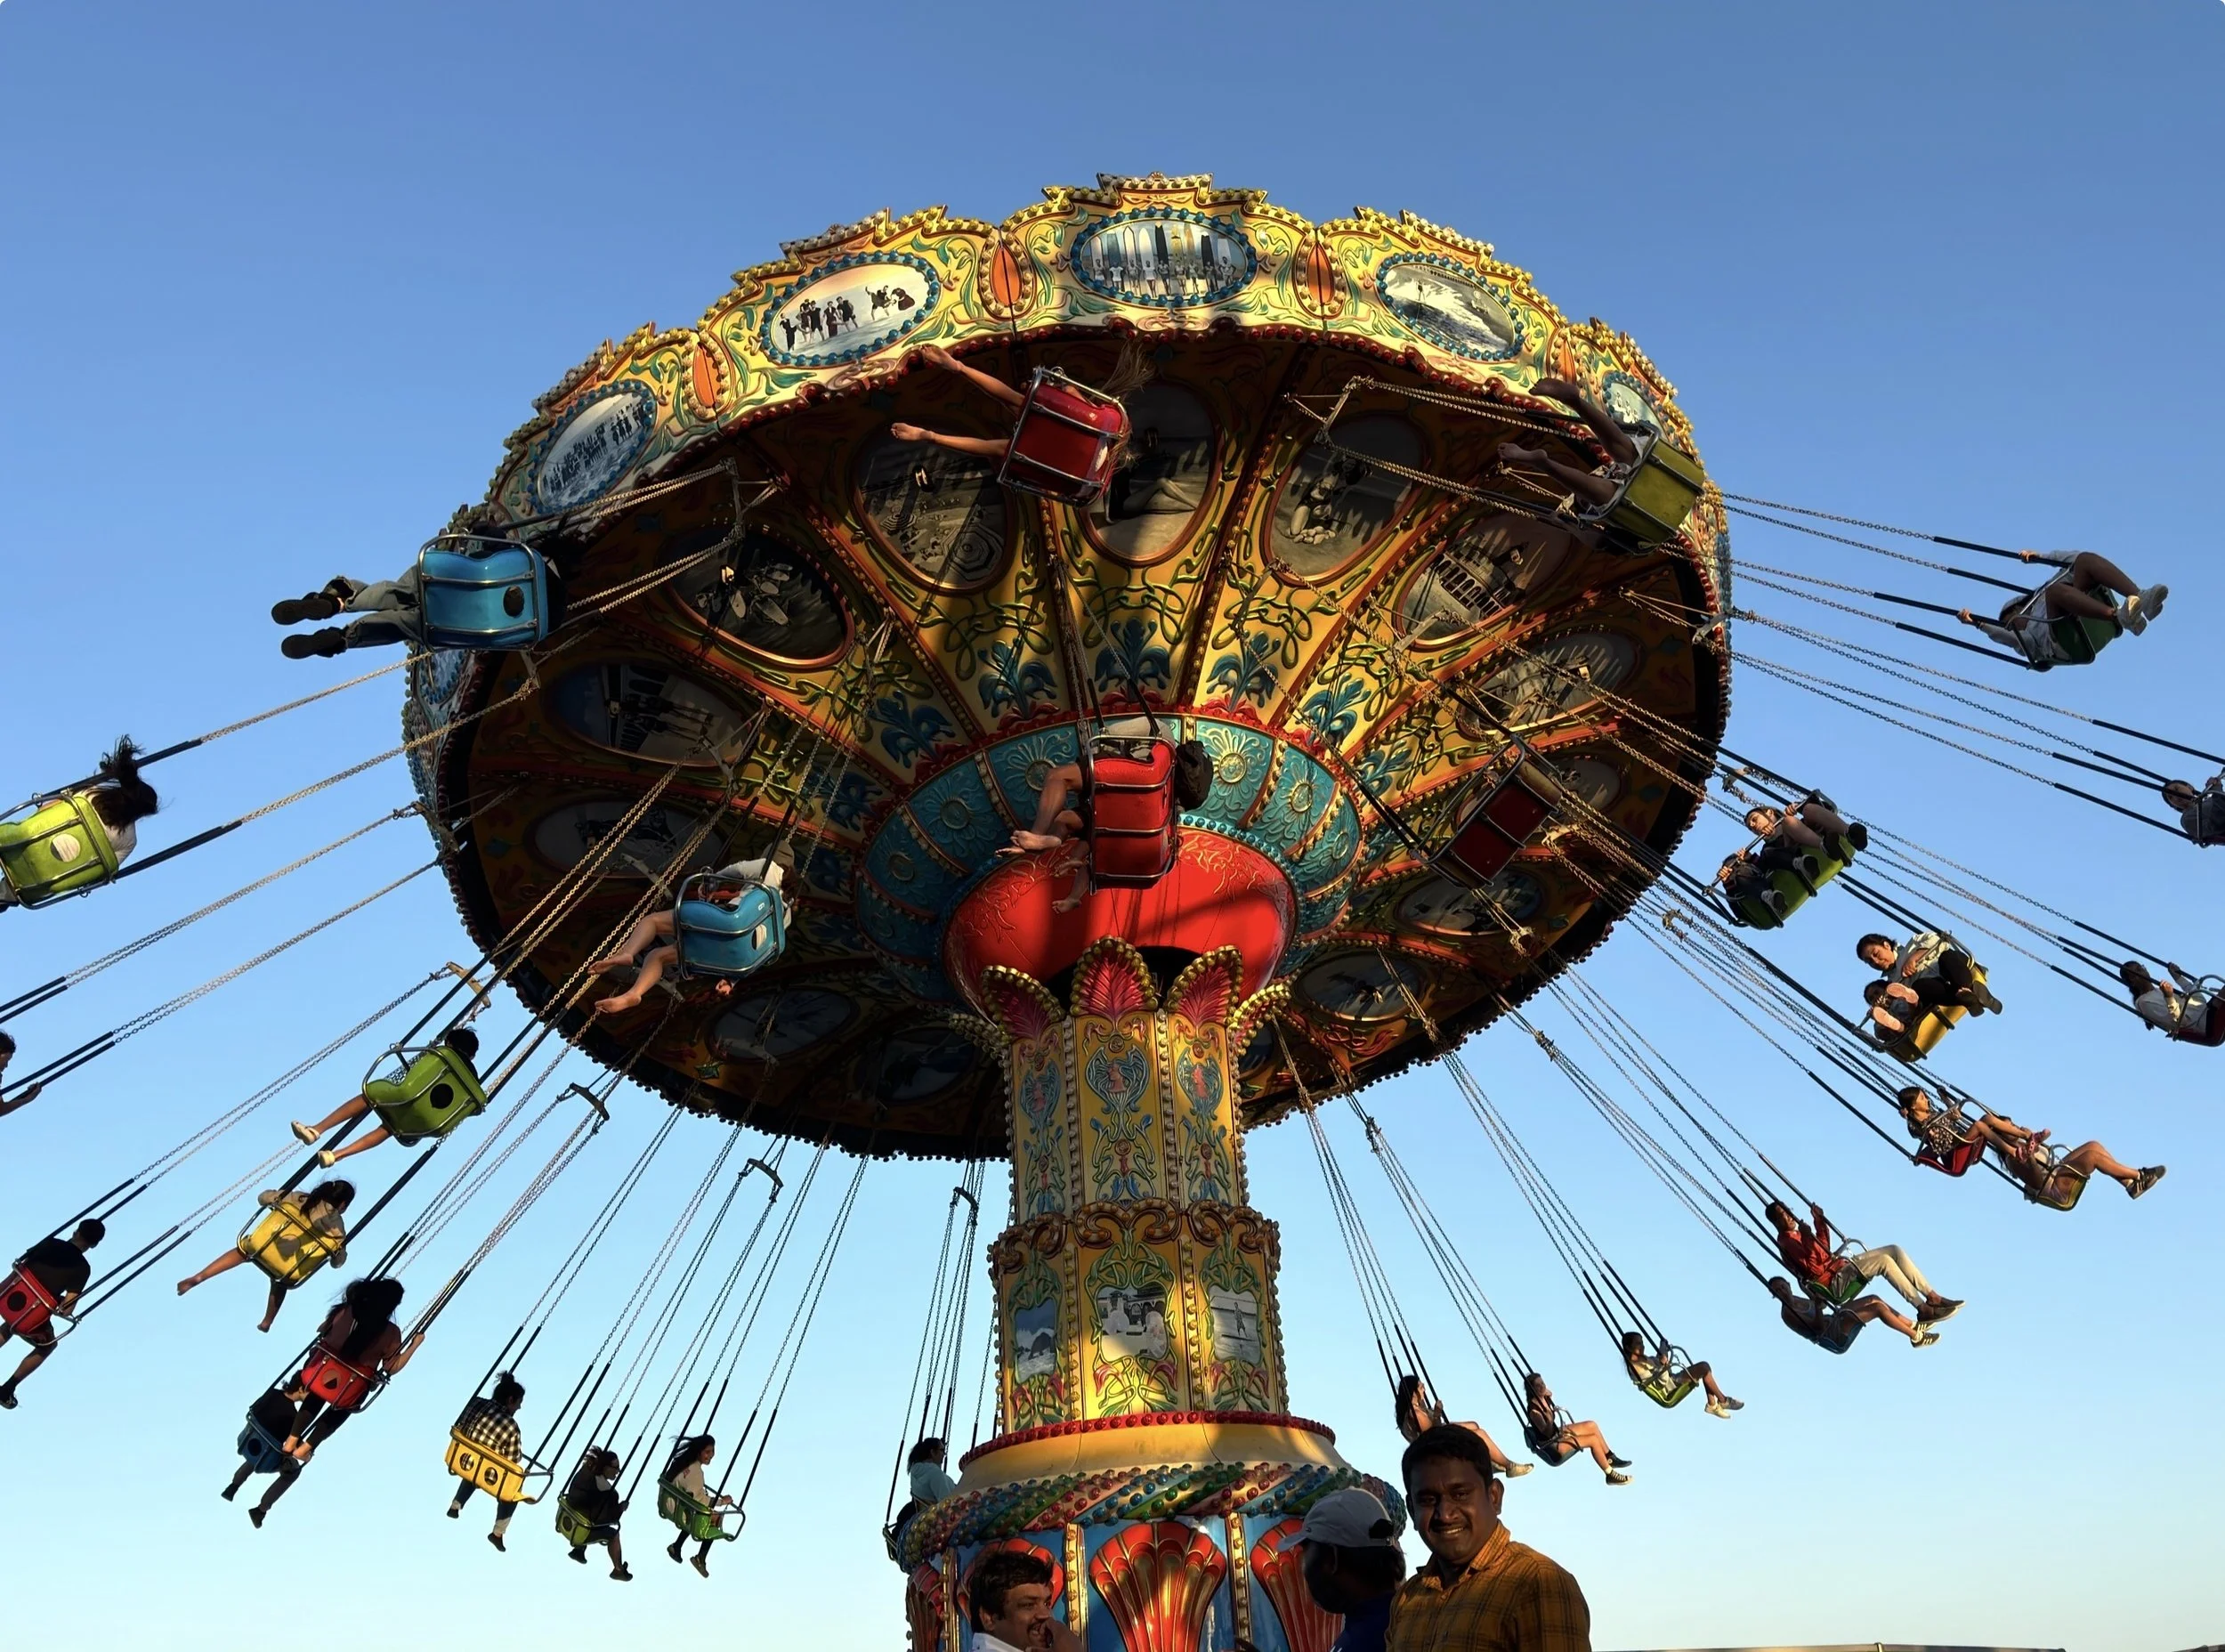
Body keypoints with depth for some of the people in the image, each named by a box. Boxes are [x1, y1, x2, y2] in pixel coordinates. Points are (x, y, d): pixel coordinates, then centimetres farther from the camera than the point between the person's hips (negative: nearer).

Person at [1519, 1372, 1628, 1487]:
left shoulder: (1544, 1397, -4)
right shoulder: (1533, 1410, -30)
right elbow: (1547, 1433, -32)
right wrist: (1549, 1419, -47)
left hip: (1556, 1433, 9)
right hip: (1551, 1446, -9)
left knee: (1592, 1426, 5)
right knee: (1593, 1440, -14)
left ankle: (1611, 1458, 17)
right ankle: (1611, 1475, -2)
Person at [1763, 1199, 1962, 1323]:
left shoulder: (1797, 1234, 19)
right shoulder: (1786, 1241, -12)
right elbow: (1815, 1267, -22)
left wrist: (1819, 1221, 21)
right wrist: (1808, 1239, -33)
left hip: (1841, 1266, 10)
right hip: (1834, 1279, -10)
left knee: (1894, 1250, -1)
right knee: (1884, 1261, -27)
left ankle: (1932, 1296, -4)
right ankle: (1923, 1309, -24)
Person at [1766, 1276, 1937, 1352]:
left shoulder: (1796, 1299, 9)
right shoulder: (1787, 1313, -20)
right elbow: (1819, 1329, -27)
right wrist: (1817, 1306, -39)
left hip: (1835, 1320, 10)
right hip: (1837, 1338, -10)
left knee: (1874, 1299, 4)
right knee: (1878, 1307, -16)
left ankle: (1912, 1325, 14)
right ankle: (1916, 1337, -2)